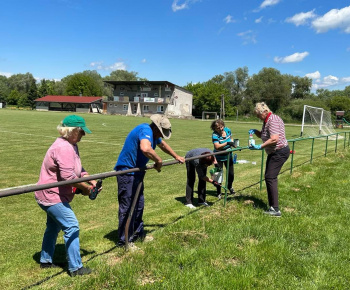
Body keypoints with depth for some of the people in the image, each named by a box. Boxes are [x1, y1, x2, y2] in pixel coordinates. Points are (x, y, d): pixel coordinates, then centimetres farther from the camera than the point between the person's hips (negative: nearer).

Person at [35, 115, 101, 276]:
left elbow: (79, 170, 10)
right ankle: (75, 268, -1)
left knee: (53, 227, 23)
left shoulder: (71, 146, 9)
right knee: (71, 226, -10)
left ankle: (45, 261, 39)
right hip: (52, 196, -12)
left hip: (51, 195, 12)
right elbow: (68, 176, -33)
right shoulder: (63, 148, -25)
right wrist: (86, 188, -20)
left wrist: (92, 181, -4)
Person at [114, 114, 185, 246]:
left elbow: (163, 144, 30)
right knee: (127, 207, -4)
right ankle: (124, 241, 6)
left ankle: (138, 233, 32)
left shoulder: (153, 133, 10)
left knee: (139, 205, 18)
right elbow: (145, 149, -42)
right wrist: (159, 161, -25)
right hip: (127, 172, -10)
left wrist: (176, 157, 38)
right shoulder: (145, 130, -21)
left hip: (137, 172, 10)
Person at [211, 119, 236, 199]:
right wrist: (227, 143, -43)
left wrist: (234, 144, -4)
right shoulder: (215, 135, -24)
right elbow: (217, 147, -35)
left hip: (228, 156, 5)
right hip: (219, 158, -5)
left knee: (231, 174, 12)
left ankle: (229, 186, 42)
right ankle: (219, 192, 20)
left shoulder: (227, 130, -7)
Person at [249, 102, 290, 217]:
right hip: (274, 152, 11)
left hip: (280, 152, -11)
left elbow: (274, 139, -29)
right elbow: (263, 136, 24)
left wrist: (260, 147, -26)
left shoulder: (273, 120, -19)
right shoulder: (267, 121, 13)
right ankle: (272, 206, 18)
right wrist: (255, 131, 5)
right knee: (269, 177, 11)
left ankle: (275, 209, -10)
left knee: (270, 177, -13)